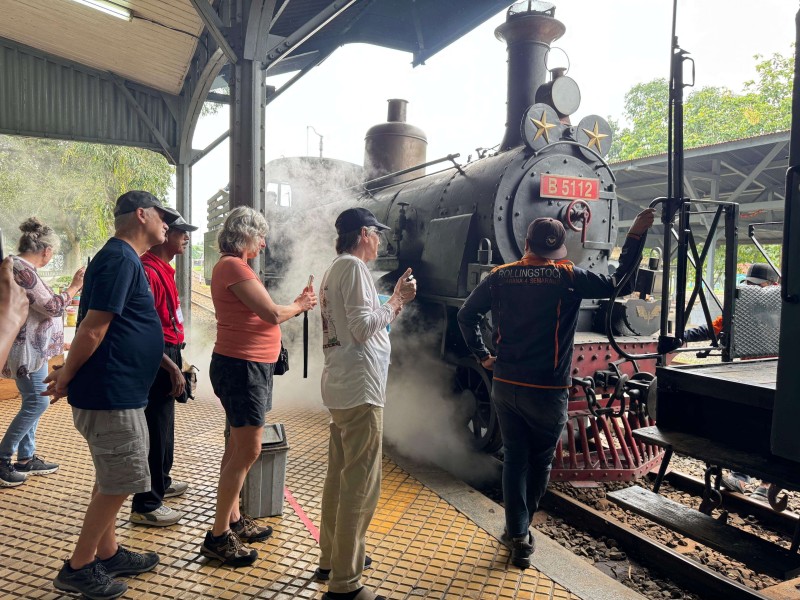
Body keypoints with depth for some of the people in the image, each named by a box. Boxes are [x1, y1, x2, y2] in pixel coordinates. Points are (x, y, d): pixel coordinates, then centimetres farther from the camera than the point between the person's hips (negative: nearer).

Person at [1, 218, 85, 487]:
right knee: (37, 402, -5)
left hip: (33, 348, 11)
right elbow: (51, 307, -18)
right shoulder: (22, 270, -19)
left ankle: (26, 459, 21)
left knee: (33, 402, 14)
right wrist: (74, 287, -7)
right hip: (26, 349, -11)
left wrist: (71, 291, 20)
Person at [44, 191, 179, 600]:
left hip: (116, 393, 10)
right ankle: (78, 567, 16)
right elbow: (92, 329, -21)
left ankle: (107, 554, 32)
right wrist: (66, 378, -9)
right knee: (119, 483, 2)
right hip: (110, 394, -10)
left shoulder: (123, 259, 15)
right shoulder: (120, 259, -18)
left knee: (111, 480, 18)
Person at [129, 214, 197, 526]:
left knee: (165, 426, 22)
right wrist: (172, 367, -24)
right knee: (156, 430, -2)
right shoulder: (148, 270, -20)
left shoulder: (164, 269, 12)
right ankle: (145, 506, 9)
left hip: (168, 354, 10)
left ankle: (161, 483, 38)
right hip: (157, 359, -10)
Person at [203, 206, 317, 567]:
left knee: (238, 448, 16)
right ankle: (218, 536, 5)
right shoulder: (234, 266, -16)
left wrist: (296, 304, 5)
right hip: (242, 367, -11)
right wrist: (299, 307, -1)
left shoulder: (231, 265, 16)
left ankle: (233, 519, 28)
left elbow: (261, 314, 12)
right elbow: (273, 314, -19)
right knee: (248, 451, -5)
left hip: (248, 367, 11)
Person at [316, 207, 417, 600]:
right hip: (359, 388, -11)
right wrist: (397, 301, -8)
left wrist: (395, 299, 15)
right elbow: (363, 327, -20)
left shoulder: (335, 269, 19)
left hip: (341, 387, 11)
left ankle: (331, 558, 31)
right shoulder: (353, 266, -11)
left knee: (339, 476, 18)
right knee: (360, 484, -5)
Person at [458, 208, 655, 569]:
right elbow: (620, 284, -3)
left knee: (514, 458, 14)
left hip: (505, 386, 3)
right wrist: (636, 235, 3)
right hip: (547, 391, -2)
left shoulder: (499, 277, 1)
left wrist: (482, 356, 15)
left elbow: (466, 315, 7)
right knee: (540, 461, 17)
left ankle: (517, 535, 14)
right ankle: (521, 529, 32)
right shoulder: (568, 276, -9)